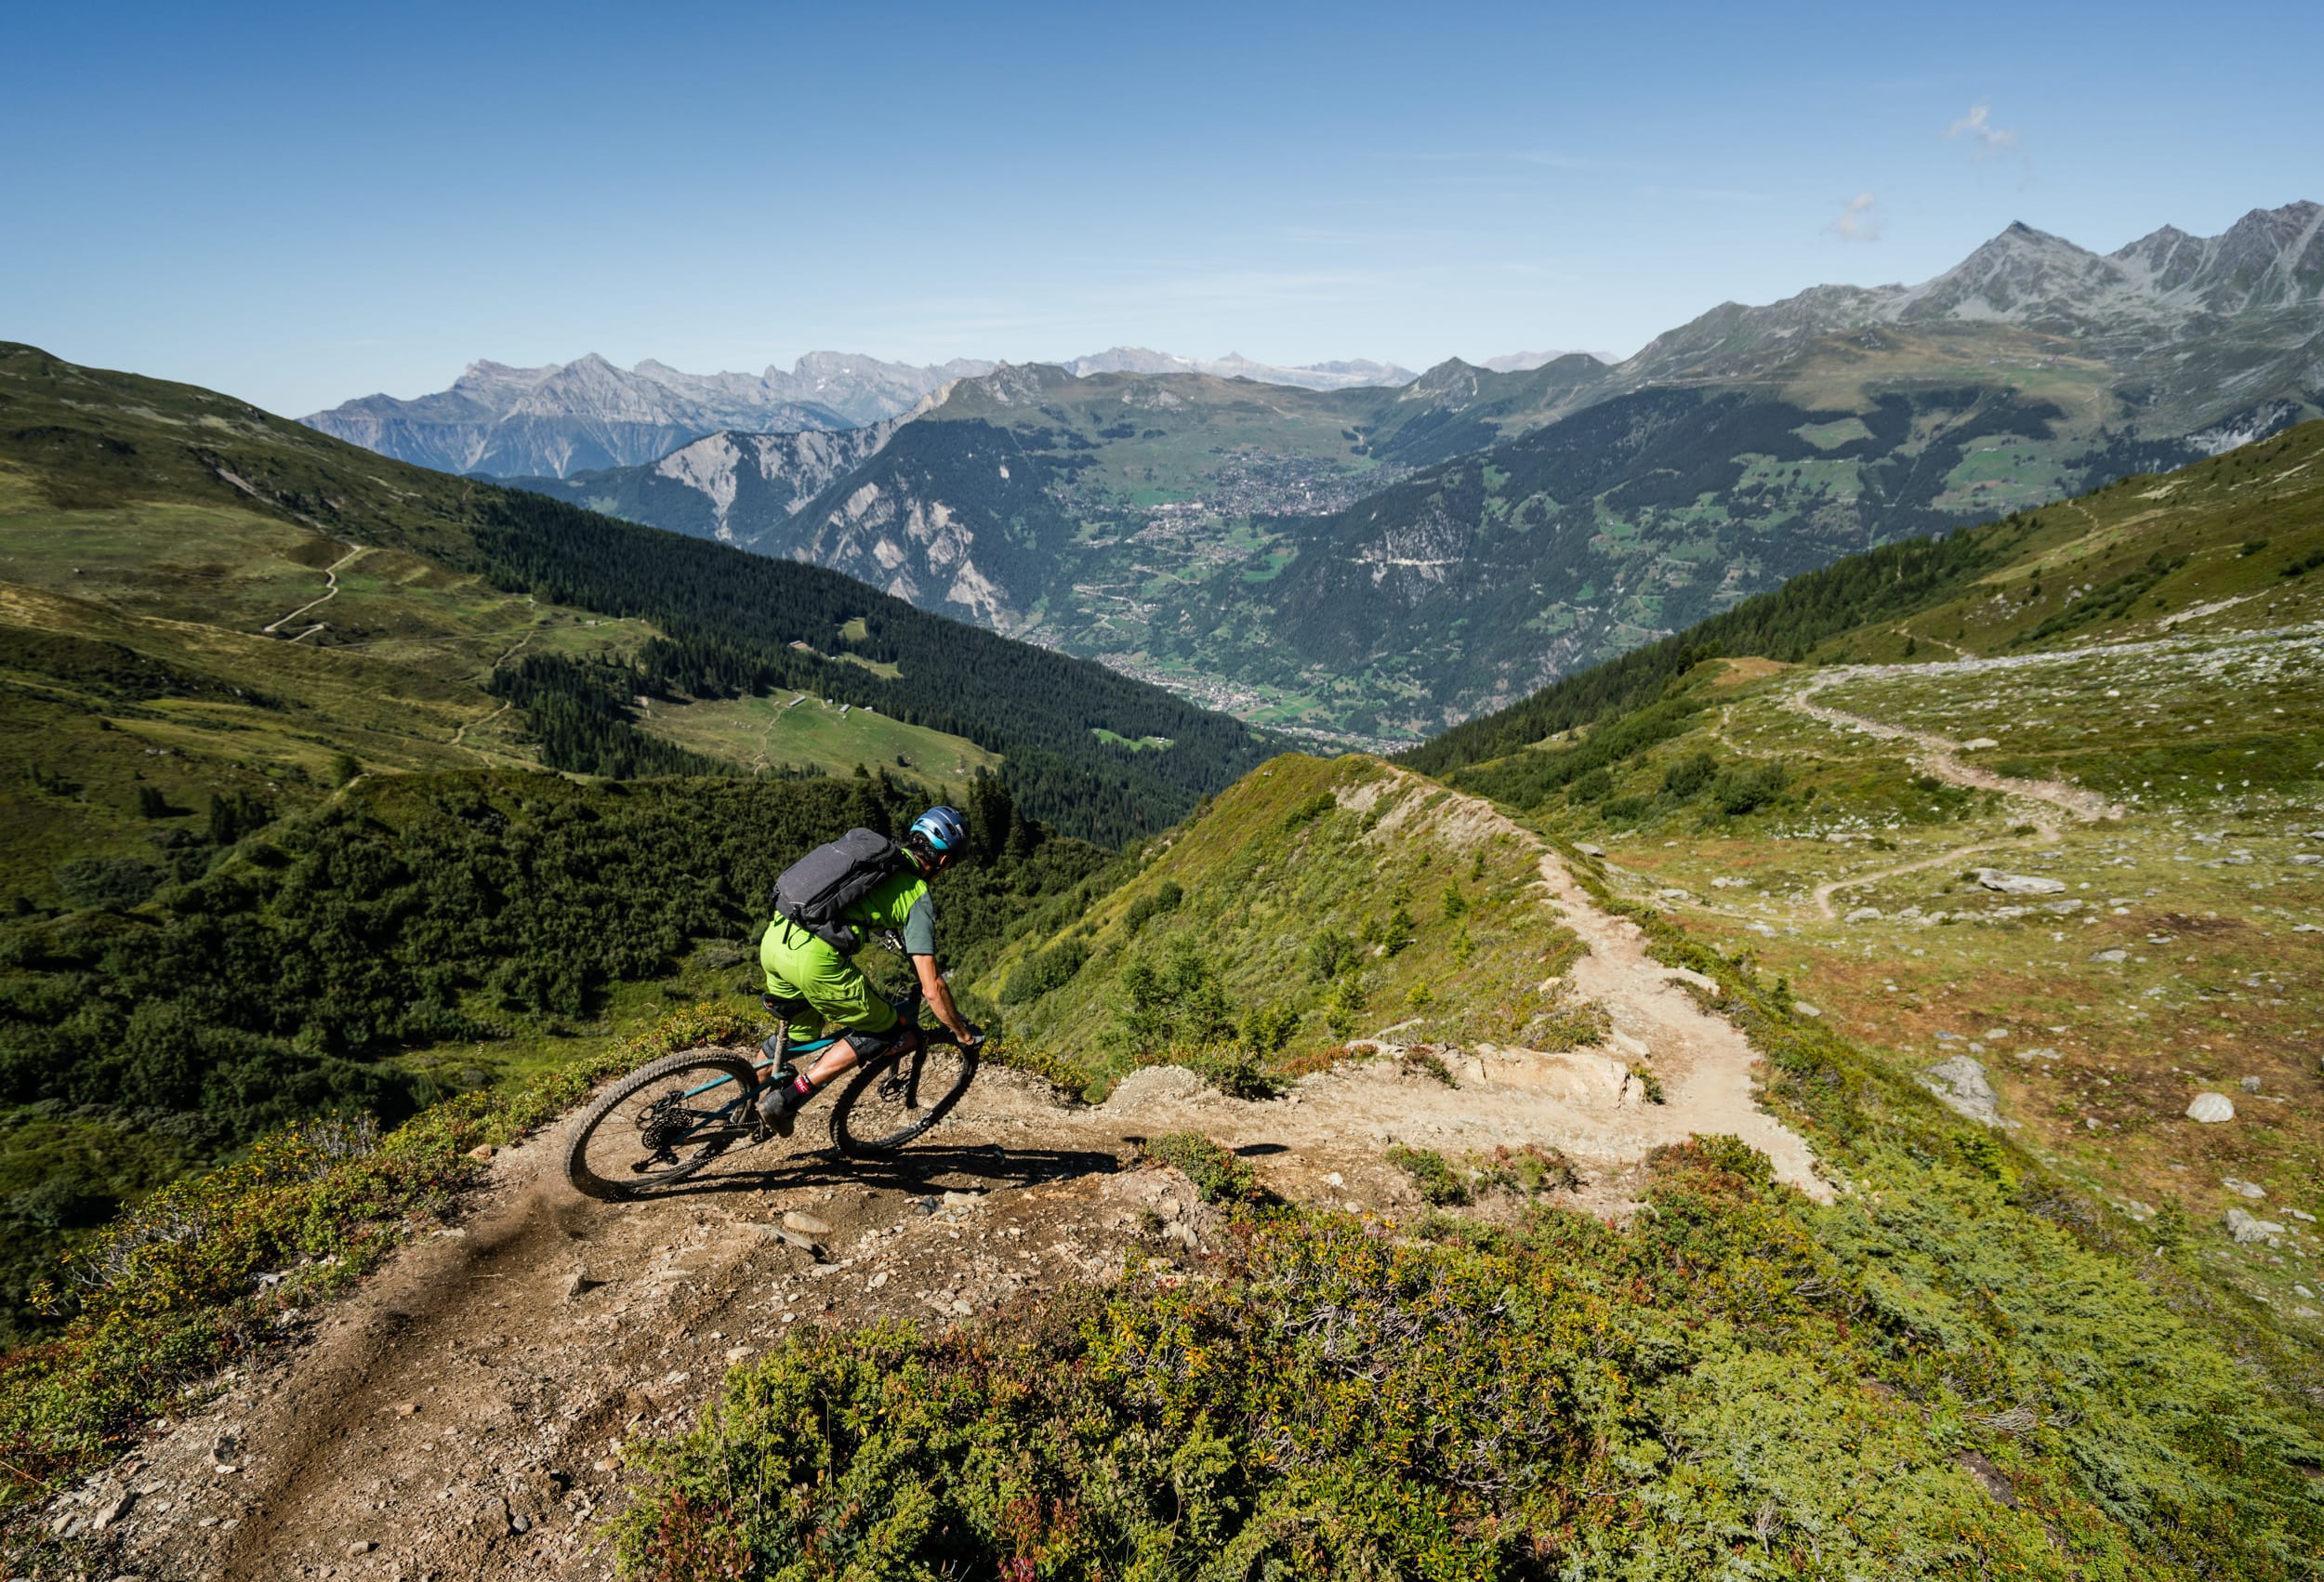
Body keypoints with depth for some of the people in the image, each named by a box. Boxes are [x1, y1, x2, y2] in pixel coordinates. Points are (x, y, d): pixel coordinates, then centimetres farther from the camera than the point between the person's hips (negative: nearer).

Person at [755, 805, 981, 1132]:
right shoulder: (918, 898, 2)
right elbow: (932, 987, 0)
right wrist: (963, 1033, 14)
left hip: (774, 938, 8)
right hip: (814, 958, -8)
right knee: (885, 1032, 11)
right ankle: (785, 1100, 7)